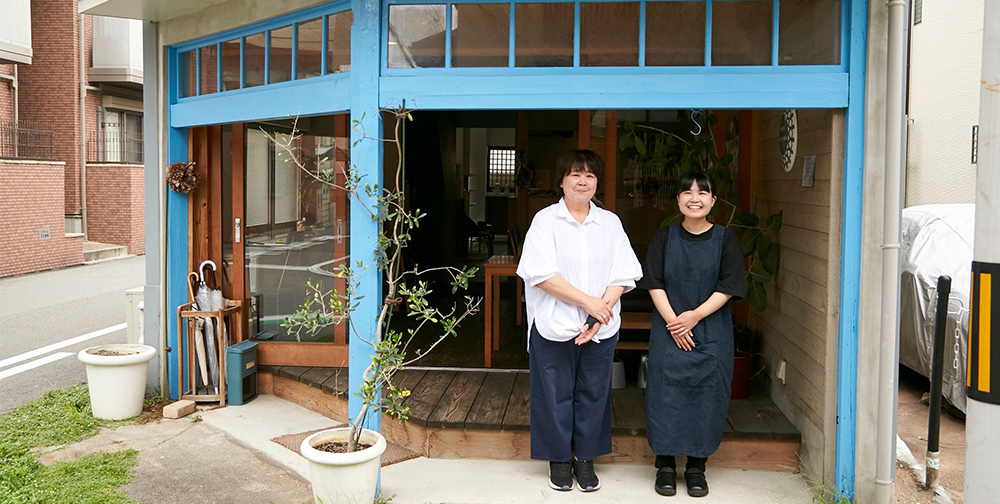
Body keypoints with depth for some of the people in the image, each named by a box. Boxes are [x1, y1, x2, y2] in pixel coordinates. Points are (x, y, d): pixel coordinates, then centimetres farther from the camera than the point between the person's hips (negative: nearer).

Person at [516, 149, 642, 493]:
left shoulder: (610, 223, 7)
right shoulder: (545, 220, -2)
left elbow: (622, 275, 0)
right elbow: (541, 274, -12)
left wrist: (600, 314, -14)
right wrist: (589, 302, -16)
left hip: (601, 330, 3)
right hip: (554, 327, -2)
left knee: (593, 394, 10)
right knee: (555, 395, 7)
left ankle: (585, 458, 26)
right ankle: (559, 459, 24)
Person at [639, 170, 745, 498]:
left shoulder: (725, 239, 2)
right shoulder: (664, 237, 3)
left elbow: (728, 286, -4)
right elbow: (654, 284, -1)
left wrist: (695, 315, -14)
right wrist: (672, 321, -12)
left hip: (712, 332, 0)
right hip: (669, 330, 0)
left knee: (707, 395, 2)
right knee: (666, 393, 0)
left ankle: (696, 467, 16)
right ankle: (665, 465, 14)